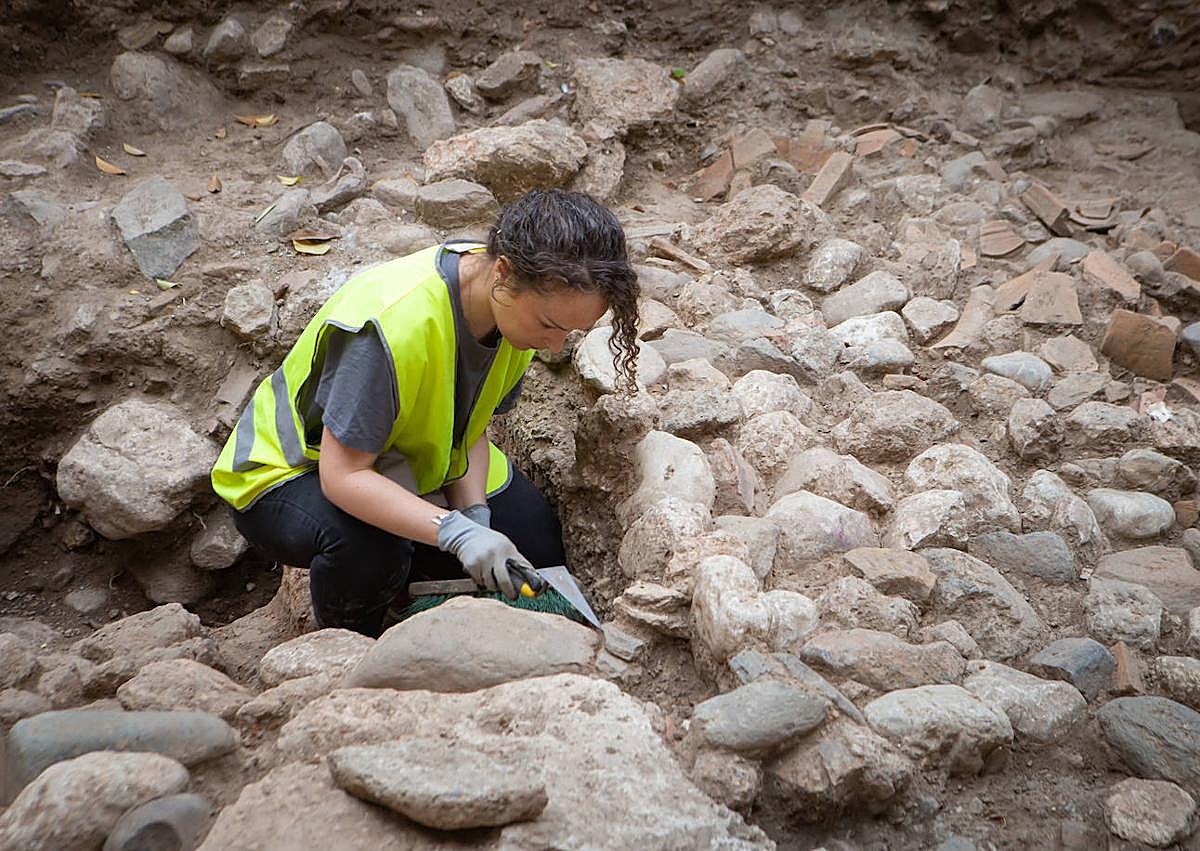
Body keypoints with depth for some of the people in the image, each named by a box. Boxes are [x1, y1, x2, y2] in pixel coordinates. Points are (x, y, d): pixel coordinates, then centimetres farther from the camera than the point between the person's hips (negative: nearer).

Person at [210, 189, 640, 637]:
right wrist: (456, 532, -46)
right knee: (368, 551, -38)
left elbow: (471, 427, -4)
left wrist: (475, 511, -21)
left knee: (535, 552, -4)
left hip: (410, 464, 7)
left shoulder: (521, 304, -16)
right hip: (291, 471, -6)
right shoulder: (396, 321, -40)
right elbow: (343, 475, -37)